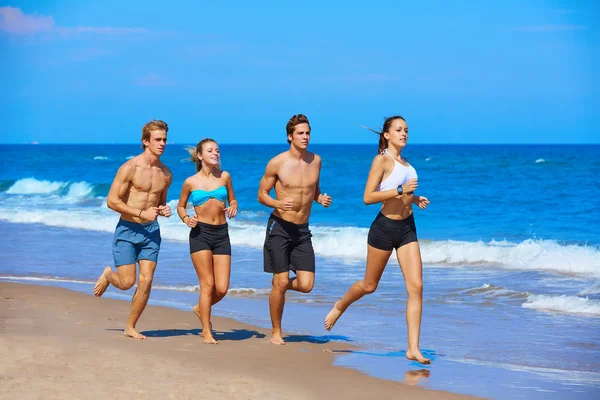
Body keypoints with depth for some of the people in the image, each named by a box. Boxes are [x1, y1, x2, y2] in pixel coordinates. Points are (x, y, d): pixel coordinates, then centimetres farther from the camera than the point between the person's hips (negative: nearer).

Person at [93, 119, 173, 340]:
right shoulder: (130, 168, -13)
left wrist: (164, 210, -3)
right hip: (127, 229, -4)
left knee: (146, 281, -3)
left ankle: (130, 327, 11)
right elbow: (112, 201, -14)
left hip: (151, 230, 5)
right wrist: (141, 213, -19)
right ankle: (108, 275, 32)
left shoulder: (165, 174, 6)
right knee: (126, 282, -5)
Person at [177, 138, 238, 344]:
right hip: (200, 233, -3)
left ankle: (201, 308, 30)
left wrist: (233, 208, -3)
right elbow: (180, 206, 14)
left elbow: (232, 199, 19)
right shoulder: (191, 182, 2)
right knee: (208, 284, -5)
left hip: (221, 234, 3)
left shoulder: (224, 177, 7)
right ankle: (206, 331, 8)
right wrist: (186, 219, -6)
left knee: (222, 288, -2)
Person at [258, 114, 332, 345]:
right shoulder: (277, 163, -8)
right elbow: (261, 194, -2)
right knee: (280, 283, -4)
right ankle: (276, 332, 12)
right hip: (280, 227, -4)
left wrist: (321, 198, -2)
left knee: (306, 285, -4)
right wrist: (278, 204, -22)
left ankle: (279, 284, 29)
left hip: (303, 230, 4)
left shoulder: (315, 161, 5)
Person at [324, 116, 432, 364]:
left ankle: (413, 348, -5)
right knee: (369, 285, 10)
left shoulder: (404, 161, 12)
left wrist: (416, 199, 6)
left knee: (416, 287, -5)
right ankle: (338, 308, 41)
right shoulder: (382, 160, -10)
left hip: (407, 228, 6)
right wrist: (400, 190, -23)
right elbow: (368, 197, -18)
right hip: (385, 226, -6)